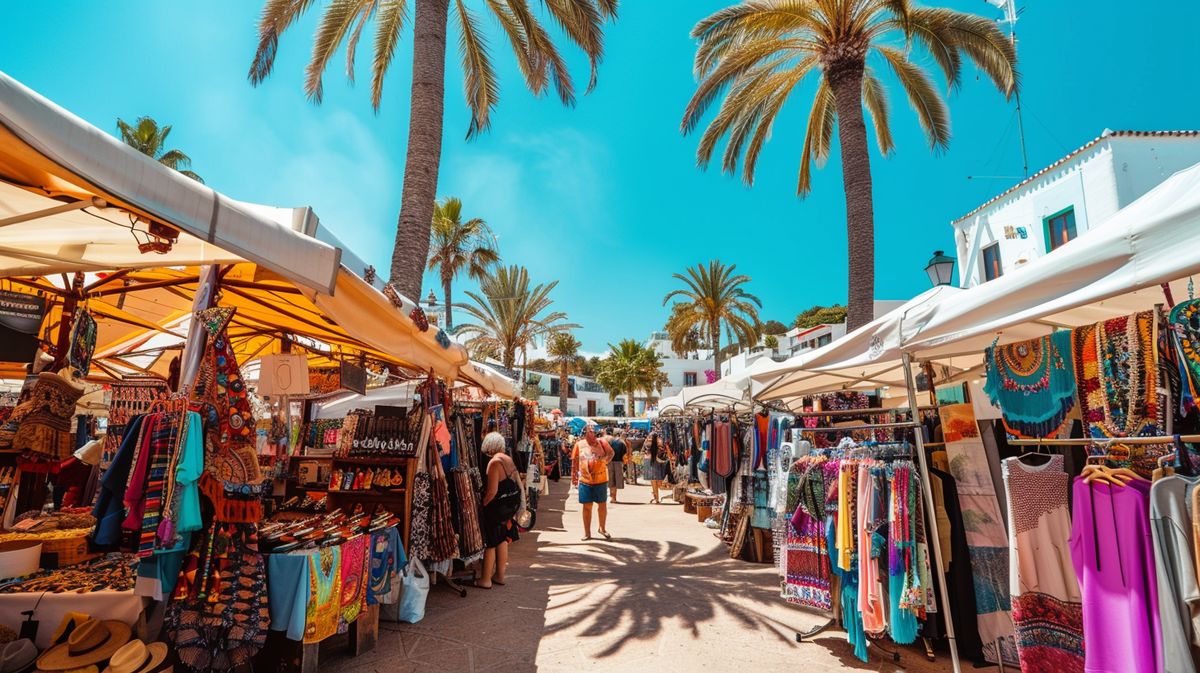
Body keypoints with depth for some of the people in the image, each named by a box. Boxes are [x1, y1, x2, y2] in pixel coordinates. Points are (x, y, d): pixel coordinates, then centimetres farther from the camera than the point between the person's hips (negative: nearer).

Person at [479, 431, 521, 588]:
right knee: (502, 540, 17)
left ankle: (485, 579, 12)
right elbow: (516, 483, 13)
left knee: (490, 543, 3)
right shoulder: (509, 460, 7)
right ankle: (499, 575, 26)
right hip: (510, 505, 8)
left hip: (497, 506, -8)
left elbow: (492, 491, -22)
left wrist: (482, 505, -9)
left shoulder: (494, 462, -18)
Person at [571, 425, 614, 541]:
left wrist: (605, 460, -19)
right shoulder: (579, 444, 2)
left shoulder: (601, 442, 0)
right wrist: (574, 474, 9)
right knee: (587, 506, 6)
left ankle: (603, 529, 29)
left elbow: (611, 452, -4)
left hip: (601, 479, 0)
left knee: (602, 505, 10)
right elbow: (575, 461, 9)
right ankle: (587, 532, 19)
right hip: (585, 480, 0)